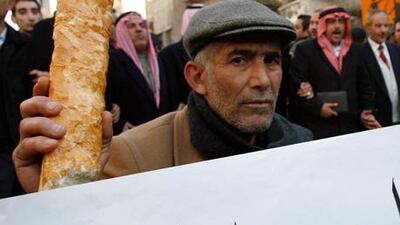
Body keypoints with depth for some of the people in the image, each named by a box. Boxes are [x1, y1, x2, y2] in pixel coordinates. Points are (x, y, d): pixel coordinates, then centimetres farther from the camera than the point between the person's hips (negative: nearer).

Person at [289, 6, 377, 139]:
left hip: (350, 125, 5)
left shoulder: (354, 50, 13)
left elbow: (364, 84, 19)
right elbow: (296, 84, -9)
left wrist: (367, 110, 10)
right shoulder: (305, 49, -3)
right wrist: (318, 107, -15)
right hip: (317, 126, -4)